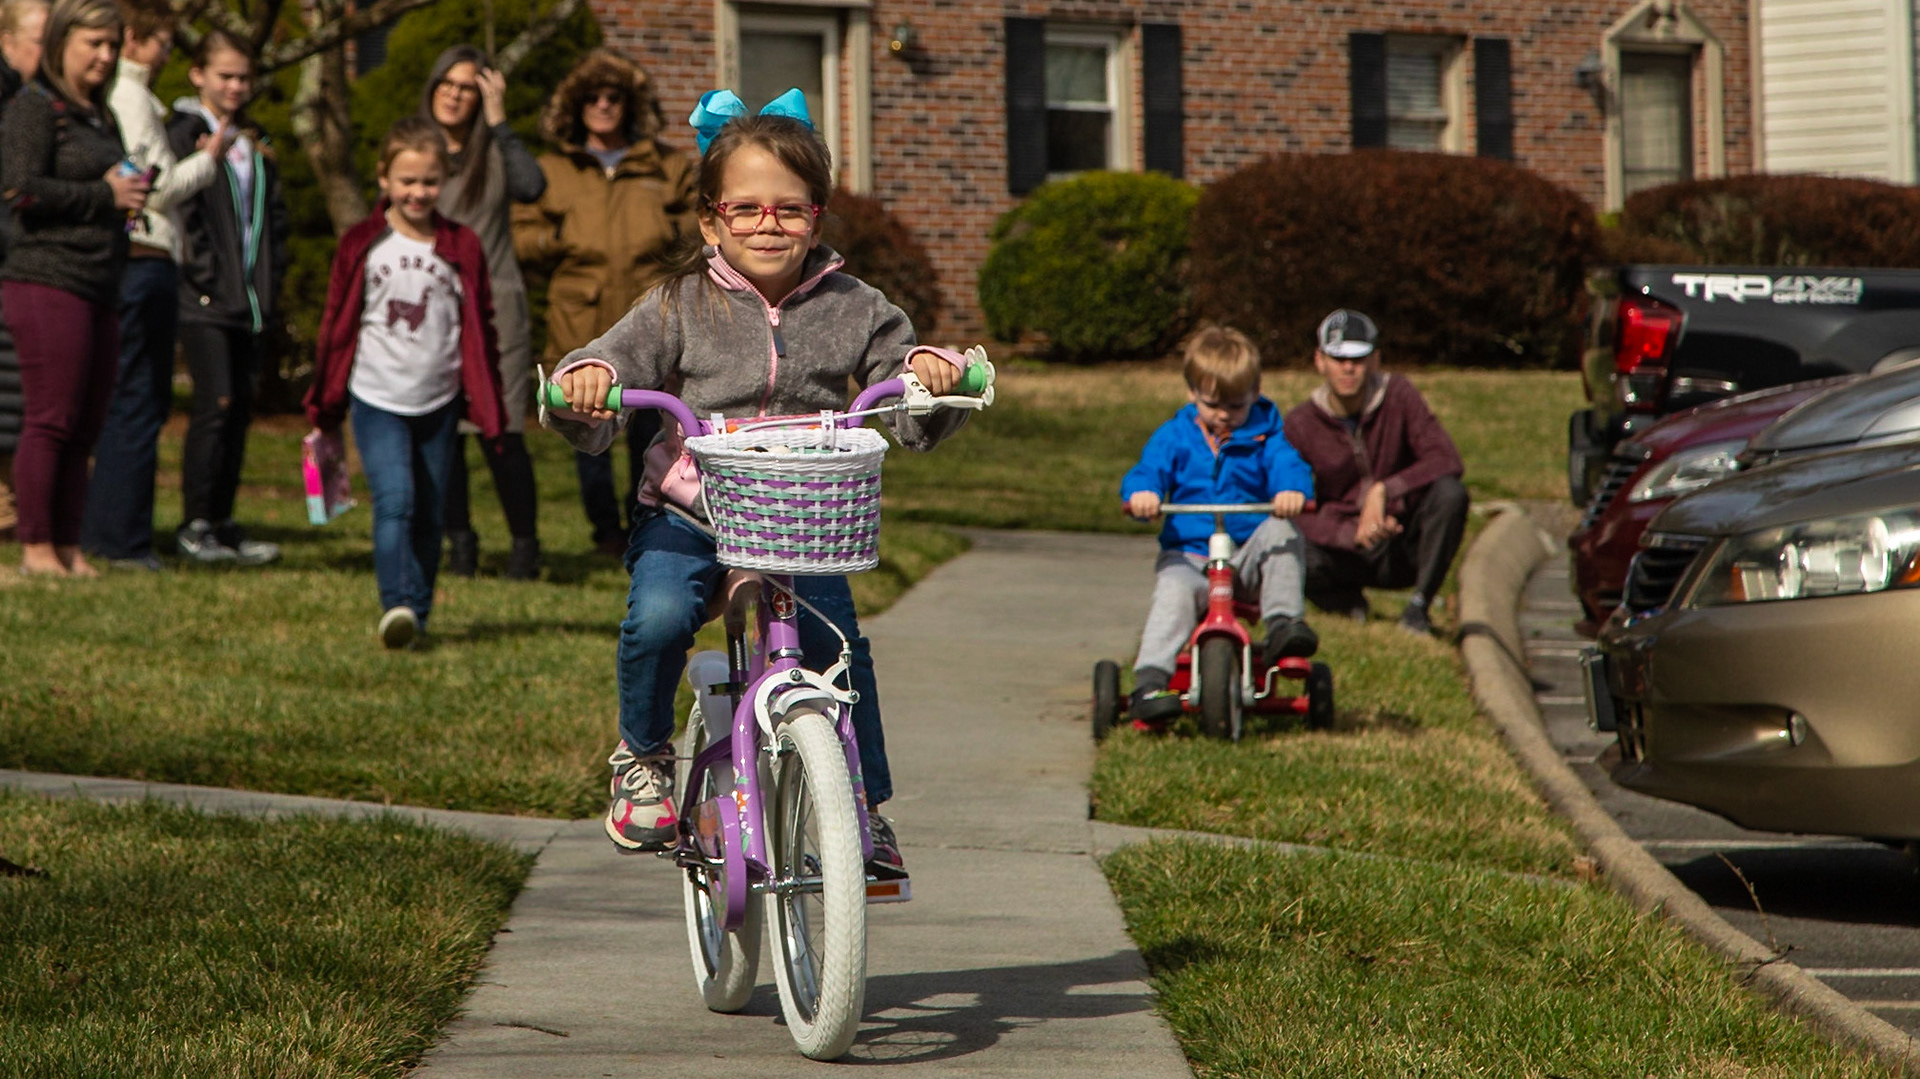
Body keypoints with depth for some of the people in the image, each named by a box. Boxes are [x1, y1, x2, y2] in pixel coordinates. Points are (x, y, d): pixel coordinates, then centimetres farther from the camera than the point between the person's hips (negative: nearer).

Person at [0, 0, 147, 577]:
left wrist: (131, 192, 9)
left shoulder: (97, 116, 21)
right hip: (47, 284, -9)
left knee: (86, 426, 7)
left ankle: (69, 549, 12)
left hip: (97, 288, 9)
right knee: (51, 421, -8)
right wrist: (104, 194, -11)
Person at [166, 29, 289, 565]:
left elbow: (274, 214, 20)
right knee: (216, 402, -12)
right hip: (204, 299, -6)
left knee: (240, 408, 6)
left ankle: (222, 522, 12)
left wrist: (271, 277, 7)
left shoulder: (254, 144, 19)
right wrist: (205, 276, -15)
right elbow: (182, 209, -10)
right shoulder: (184, 134, -3)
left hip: (250, 298, 7)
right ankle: (195, 524, -5)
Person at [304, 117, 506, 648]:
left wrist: (488, 406, 7)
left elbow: (481, 330, 9)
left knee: (428, 514, 6)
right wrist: (324, 405, 9)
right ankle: (396, 605, -25)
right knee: (394, 500, -18)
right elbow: (335, 325, 7)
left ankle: (418, 613, 16)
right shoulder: (362, 245, 0)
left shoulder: (462, 247, 4)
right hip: (377, 399, -2)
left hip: (438, 404, 2)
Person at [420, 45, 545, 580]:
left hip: (495, 310, -2)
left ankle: (525, 545, 3)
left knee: (502, 433, -8)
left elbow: (531, 186, -19)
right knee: (443, 433, 2)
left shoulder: (494, 153, 3)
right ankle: (459, 542, 13)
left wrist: (498, 120, -14)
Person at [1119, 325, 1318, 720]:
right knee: (1175, 592, -32)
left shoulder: (1264, 434, 8)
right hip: (1188, 556, -1)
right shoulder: (1174, 436, 10)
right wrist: (1141, 492, -31)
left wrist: (1292, 490, -35)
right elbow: (1149, 469, -5)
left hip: (1249, 555, 1)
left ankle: (1283, 621, -28)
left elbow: (1288, 465, -9)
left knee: (1281, 531, -29)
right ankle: (1149, 683, -40)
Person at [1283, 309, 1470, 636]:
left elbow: (1446, 459, -16)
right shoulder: (1300, 424, -6)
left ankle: (1419, 605, -13)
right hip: (1347, 553, 0)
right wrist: (1353, 534, -30)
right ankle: (1349, 602, 2)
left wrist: (1384, 490, -28)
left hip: (1403, 549, 0)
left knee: (1450, 492, -29)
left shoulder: (1398, 395, -6)